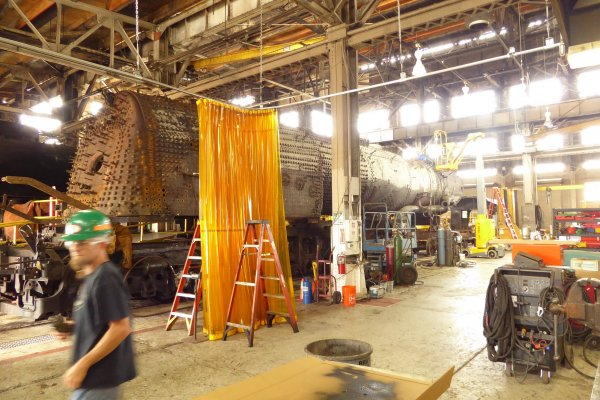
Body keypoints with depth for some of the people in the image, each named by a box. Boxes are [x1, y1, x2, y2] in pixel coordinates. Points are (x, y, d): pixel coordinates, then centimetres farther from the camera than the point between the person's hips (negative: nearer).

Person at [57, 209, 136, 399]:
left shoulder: (105, 279, -22)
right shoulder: (92, 276, 8)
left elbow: (120, 328, -26)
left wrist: (82, 365, -22)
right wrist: (73, 326, 5)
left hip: (100, 375, -9)